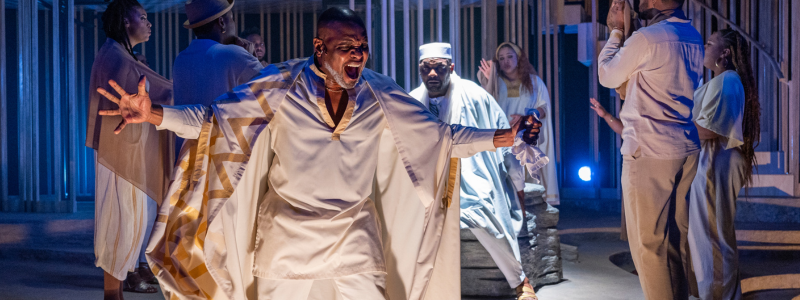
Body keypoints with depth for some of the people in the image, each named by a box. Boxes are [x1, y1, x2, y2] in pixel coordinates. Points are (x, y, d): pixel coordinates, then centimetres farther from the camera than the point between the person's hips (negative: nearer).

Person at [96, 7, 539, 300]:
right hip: (287, 239, -1)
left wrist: (503, 137, -4)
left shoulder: (379, 97, -2)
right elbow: (212, 119, -12)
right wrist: (154, 114, -28)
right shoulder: (282, 89, -9)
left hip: (353, 238, 2)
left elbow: (440, 136, 3)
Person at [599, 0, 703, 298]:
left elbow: (607, 76, 0)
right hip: (687, 150, 8)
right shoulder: (693, 37, 10)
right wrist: (624, 32, 20)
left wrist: (616, 31, 10)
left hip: (649, 153, -8)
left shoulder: (646, 38, -15)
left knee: (649, 242, -2)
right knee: (678, 238, 14)